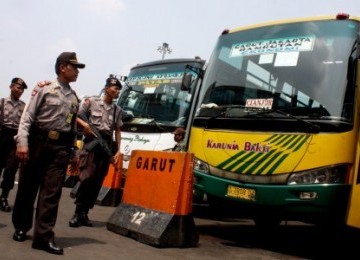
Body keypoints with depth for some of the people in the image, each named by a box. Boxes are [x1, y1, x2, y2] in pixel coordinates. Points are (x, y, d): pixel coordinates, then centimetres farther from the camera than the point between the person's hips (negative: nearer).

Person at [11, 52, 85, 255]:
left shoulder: (75, 97, 13)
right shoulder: (44, 89, -1)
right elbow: (27, 117, -6)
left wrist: (72, 150, 16)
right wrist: (22, 142, -16)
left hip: (61, 147, 3)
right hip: (38, 143, -3)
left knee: (52, 191, -4)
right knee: (27, 187, 7)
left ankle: (44, 236, -5)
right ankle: (21, 227, 25)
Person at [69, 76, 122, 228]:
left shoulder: (118, 110, 13)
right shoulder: (91, 102, 2)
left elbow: (118, 131, 14)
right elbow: (74, 116, 5)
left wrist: (118, 150, 6)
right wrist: (84, 124, -14)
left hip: (106, 146, 4)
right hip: (91, 143, -4)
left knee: (97, 182, 3)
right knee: (86, 178, -16)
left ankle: (84, 213, 11)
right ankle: (78, 213, -5)